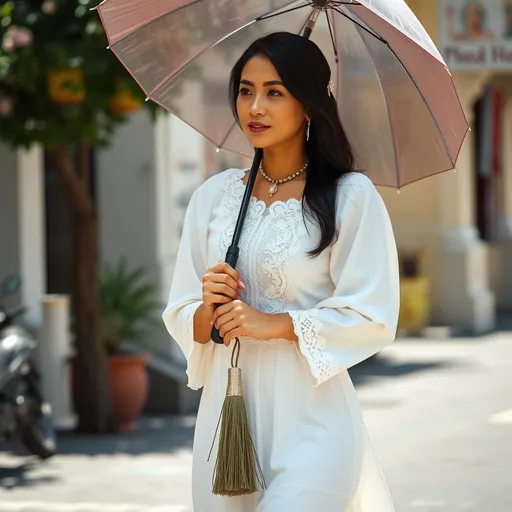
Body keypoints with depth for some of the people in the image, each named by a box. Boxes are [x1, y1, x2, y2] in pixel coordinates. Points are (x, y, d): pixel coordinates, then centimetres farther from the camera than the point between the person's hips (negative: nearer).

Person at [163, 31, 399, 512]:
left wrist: (271, 323, -13)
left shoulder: (351, 196, -3)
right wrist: (209, 311, -9)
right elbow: (181, 319, 12)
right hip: (227, 413, 4)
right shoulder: (213, 196, 10)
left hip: (311, 421, -4)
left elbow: (372, 319, -8)